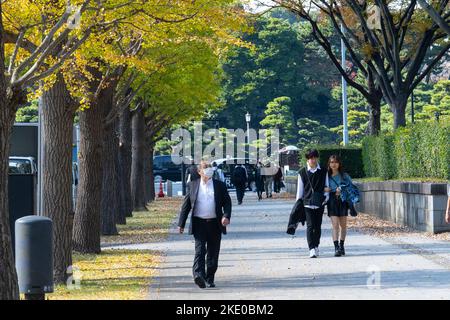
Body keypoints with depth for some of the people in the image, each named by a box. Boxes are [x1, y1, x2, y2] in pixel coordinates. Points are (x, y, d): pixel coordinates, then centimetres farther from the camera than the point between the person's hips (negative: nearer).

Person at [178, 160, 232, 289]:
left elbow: (227, 202, 7)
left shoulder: (220, 185, 8)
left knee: (213, 253, 6)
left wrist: (226, 216, -12)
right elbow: (186, 205, 8)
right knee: (200, 249, -16)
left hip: (215, 224, 2)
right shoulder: (193, 185, 6)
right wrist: (181, 224, 4)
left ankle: (209, 279, 15)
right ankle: (198, 274, -28)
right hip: (199, 223, -2)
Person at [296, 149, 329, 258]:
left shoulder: (323, 172, 7)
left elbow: (326, 186, 14)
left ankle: (316, 246, 23)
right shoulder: (302, 172, 4)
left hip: (320, 203, 2)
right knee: (310, 226, -11)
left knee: (318, 226, 8)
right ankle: (312, 249, -16)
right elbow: (300, 188, 10)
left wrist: (326, 198, 0)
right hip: (307, 203, -2)